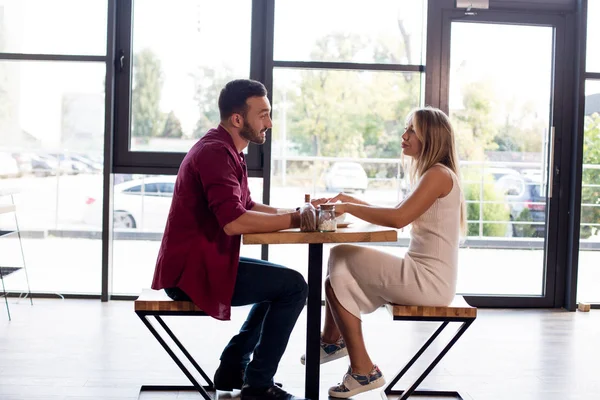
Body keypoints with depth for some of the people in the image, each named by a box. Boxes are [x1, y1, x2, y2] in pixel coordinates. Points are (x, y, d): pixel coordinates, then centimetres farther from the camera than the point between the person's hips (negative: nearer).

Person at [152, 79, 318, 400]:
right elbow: (234, 221, -31)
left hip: (200, 263, 11)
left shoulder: (226, 150, 14)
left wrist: (297, 211, 2)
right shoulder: (216, 152, -20)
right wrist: (295, 220, -22)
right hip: (192, 270, -11)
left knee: (281, 283, 23)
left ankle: (233, 368, 22)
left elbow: (247, 207, 16)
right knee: (293, 286, -12)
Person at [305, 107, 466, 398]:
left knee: (341, 259, -8)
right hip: (423, 275, 10)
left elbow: (398, 218, -26)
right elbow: (397, 214, 18)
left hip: (430, 281, -10)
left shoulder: (439, 174, -15)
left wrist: (349, 208, -17)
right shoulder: (431, 174, 17)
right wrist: (353, 202, 9)